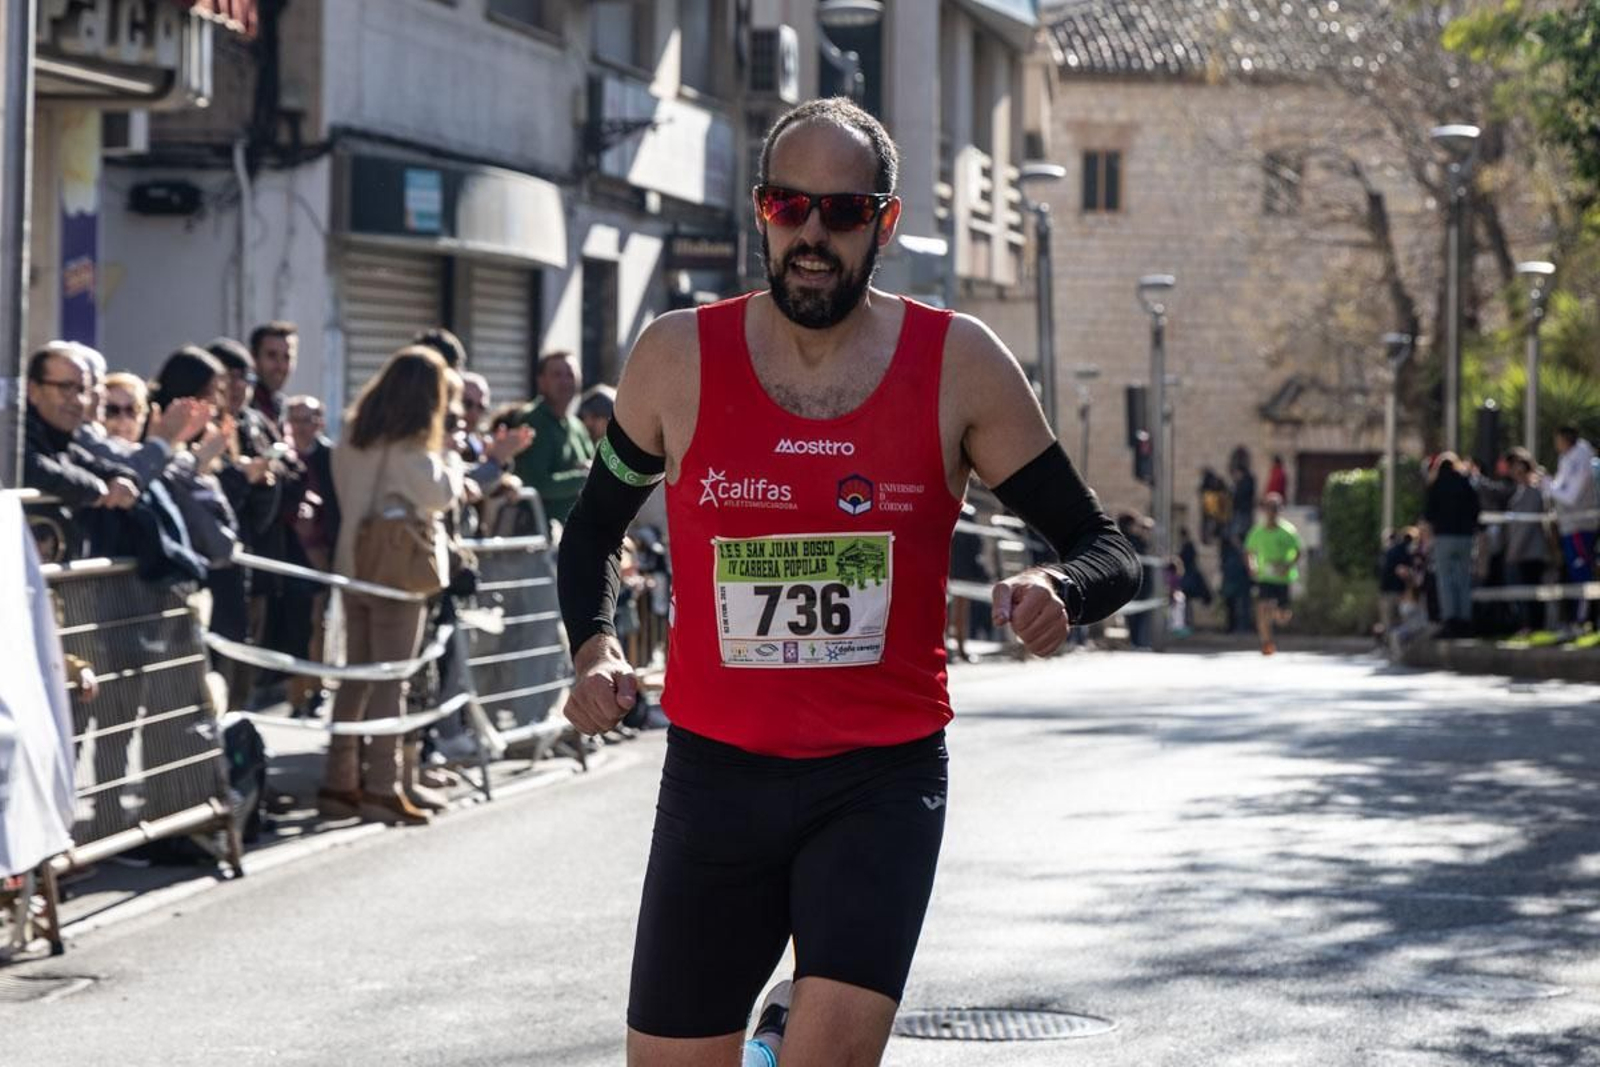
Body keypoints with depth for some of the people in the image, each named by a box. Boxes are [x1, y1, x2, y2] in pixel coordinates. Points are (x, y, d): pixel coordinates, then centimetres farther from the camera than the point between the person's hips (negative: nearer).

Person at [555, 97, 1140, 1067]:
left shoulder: (959, 364, -3)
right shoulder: (679, 357, 0)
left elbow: (1106, 550, 1)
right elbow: (595, 529, 15)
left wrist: (1061, 592, -22)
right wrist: (595, 647, -4)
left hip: (883, 779, -2)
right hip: (716, 771, 2)